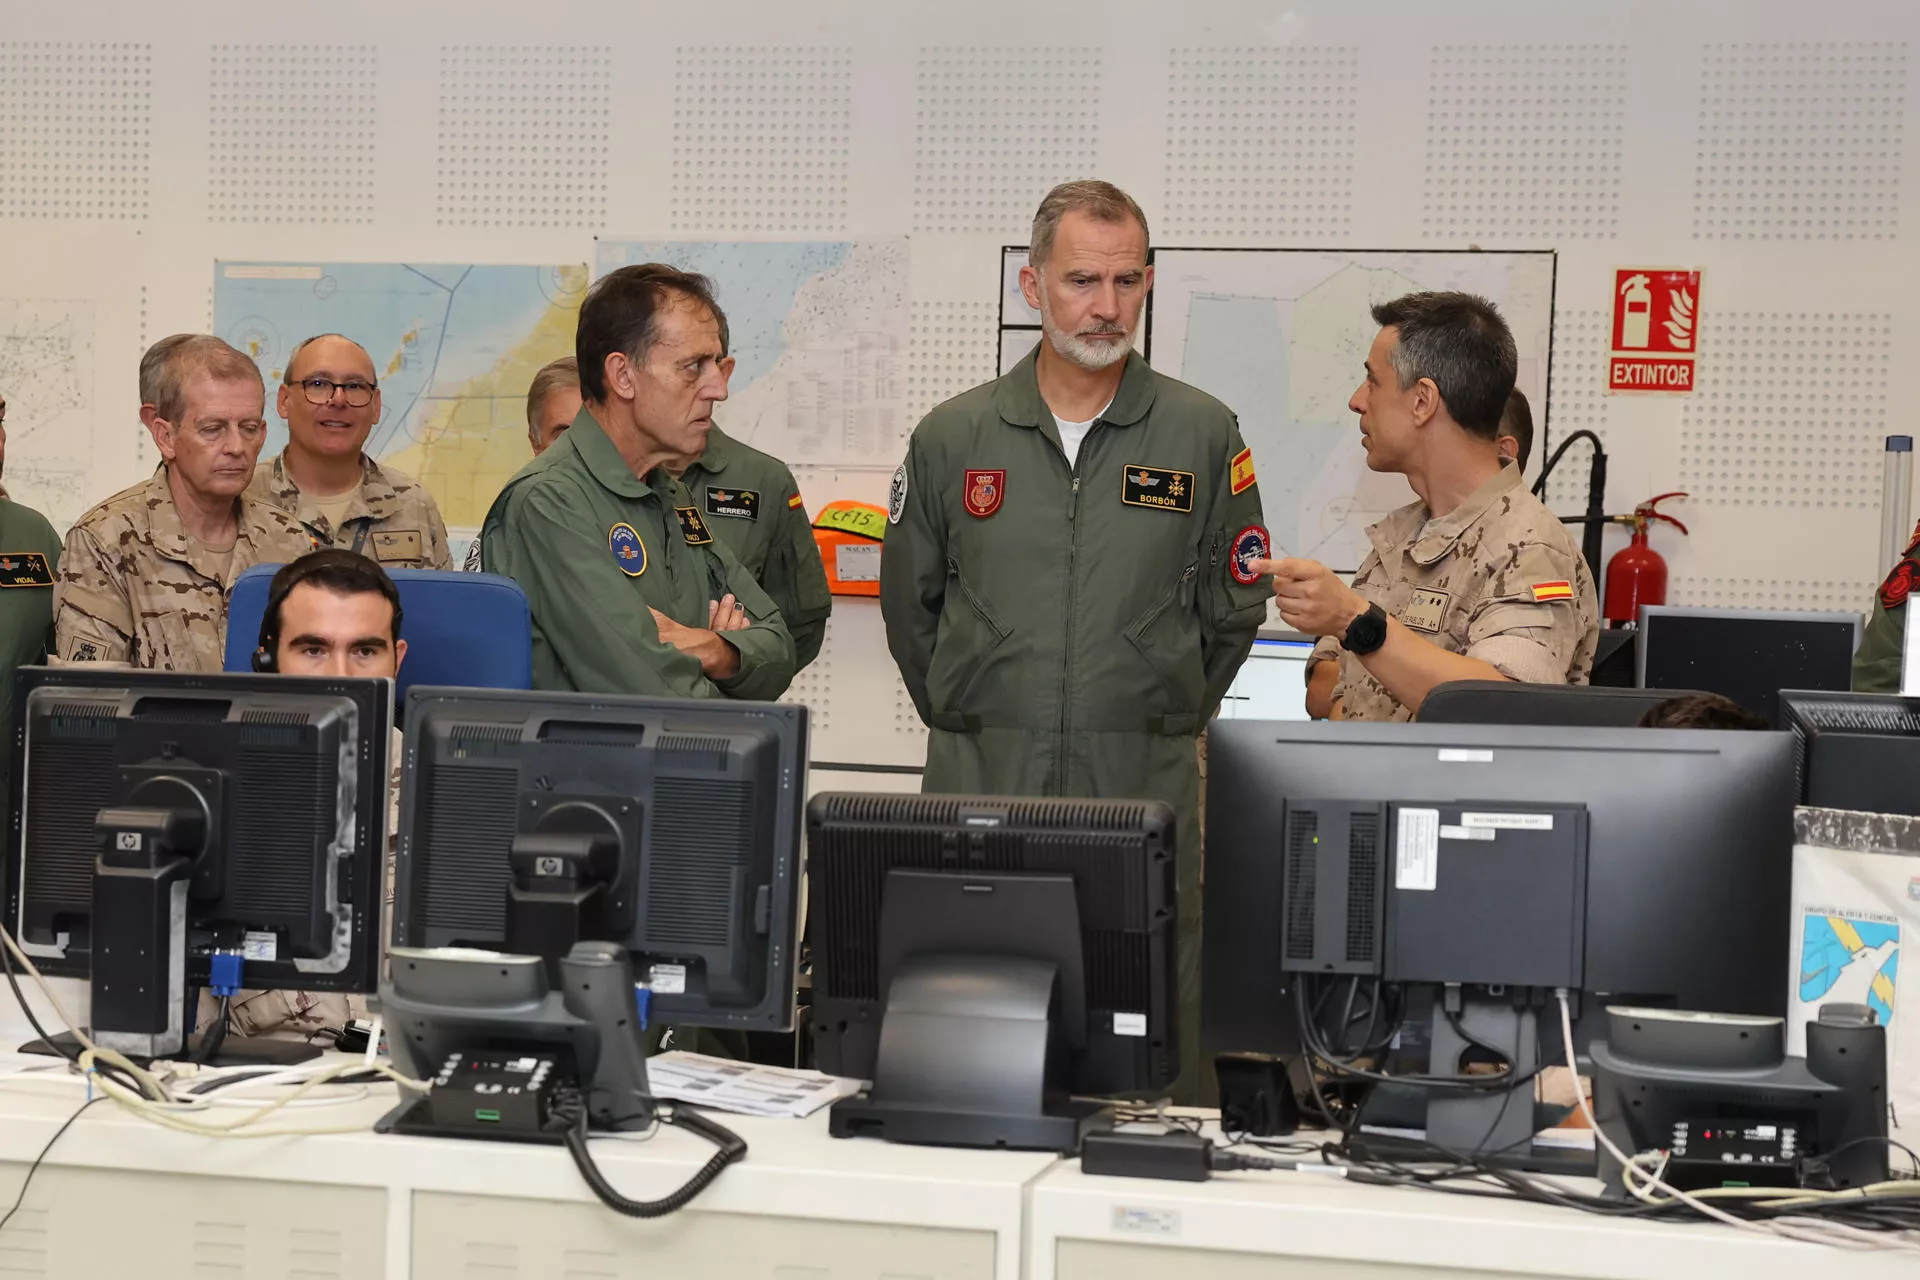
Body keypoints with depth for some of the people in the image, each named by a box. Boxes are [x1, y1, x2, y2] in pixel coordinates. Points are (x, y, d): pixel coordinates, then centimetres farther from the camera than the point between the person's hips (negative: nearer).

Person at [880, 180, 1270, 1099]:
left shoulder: (1203, 435, 3)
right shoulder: (952, 436, 6)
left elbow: (1233, 609, 9)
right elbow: (909, 603, 15)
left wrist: (1165, 722, 9)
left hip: (1145, 788, -1)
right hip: (979, 783, 1)